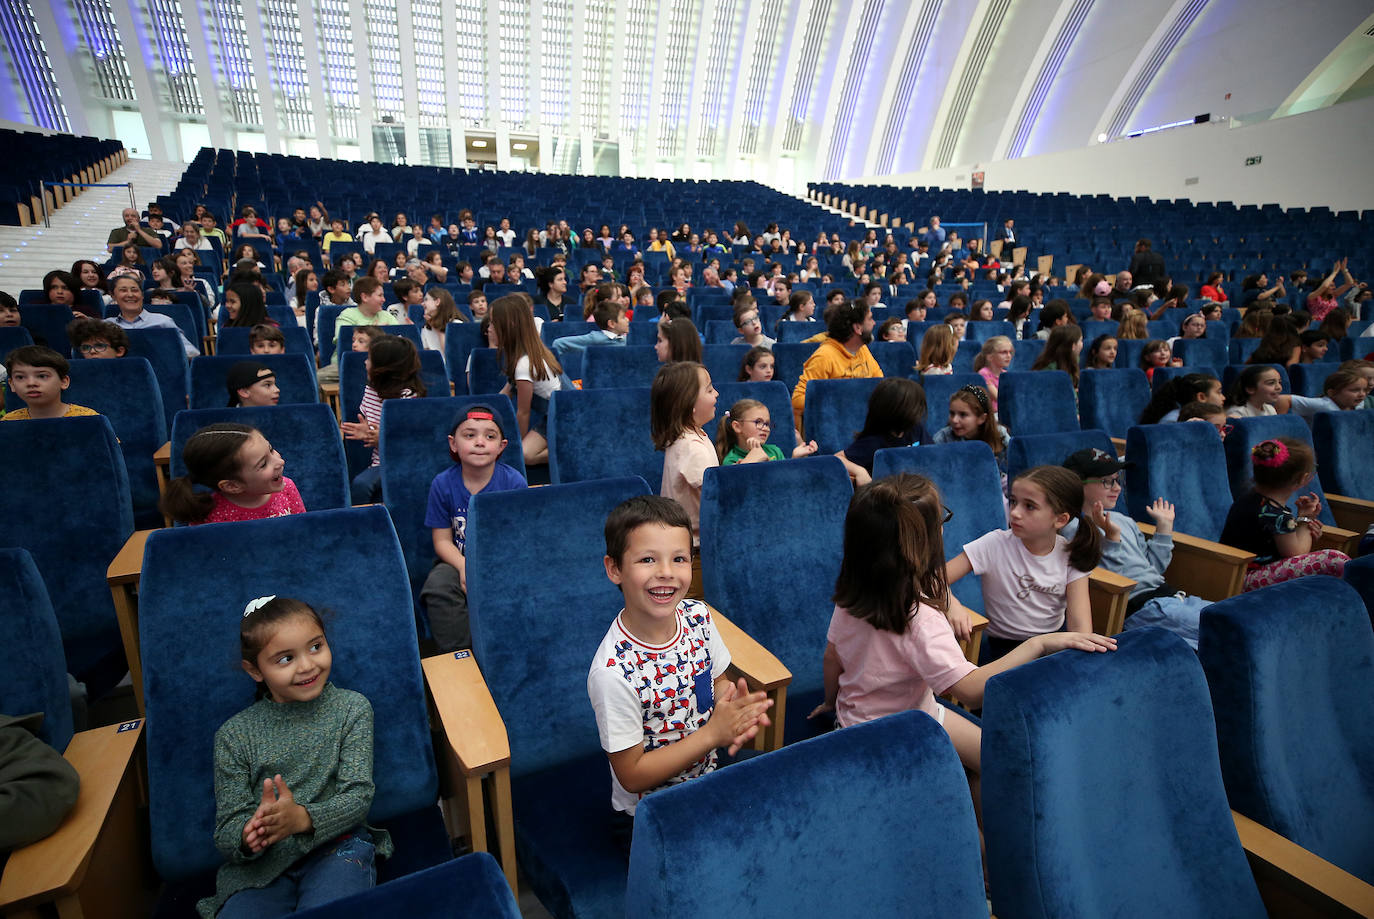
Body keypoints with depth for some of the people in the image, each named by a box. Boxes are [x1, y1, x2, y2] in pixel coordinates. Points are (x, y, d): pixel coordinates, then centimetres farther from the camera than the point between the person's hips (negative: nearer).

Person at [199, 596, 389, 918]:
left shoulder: (351, 708, 2)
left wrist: (303, 817, -23)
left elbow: (358, 797, -4)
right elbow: (226, 830, 2)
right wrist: (248, 834, -22)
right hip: (259, 864, 2)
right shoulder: (233, 735, 5)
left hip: (336, 846, -1)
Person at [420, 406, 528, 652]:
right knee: (438, 585, -29)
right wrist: (464, 566, -22)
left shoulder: (514, 482, -8)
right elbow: (442, 540, -3)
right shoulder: (443, 484, -5)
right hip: (458, 560, 1)